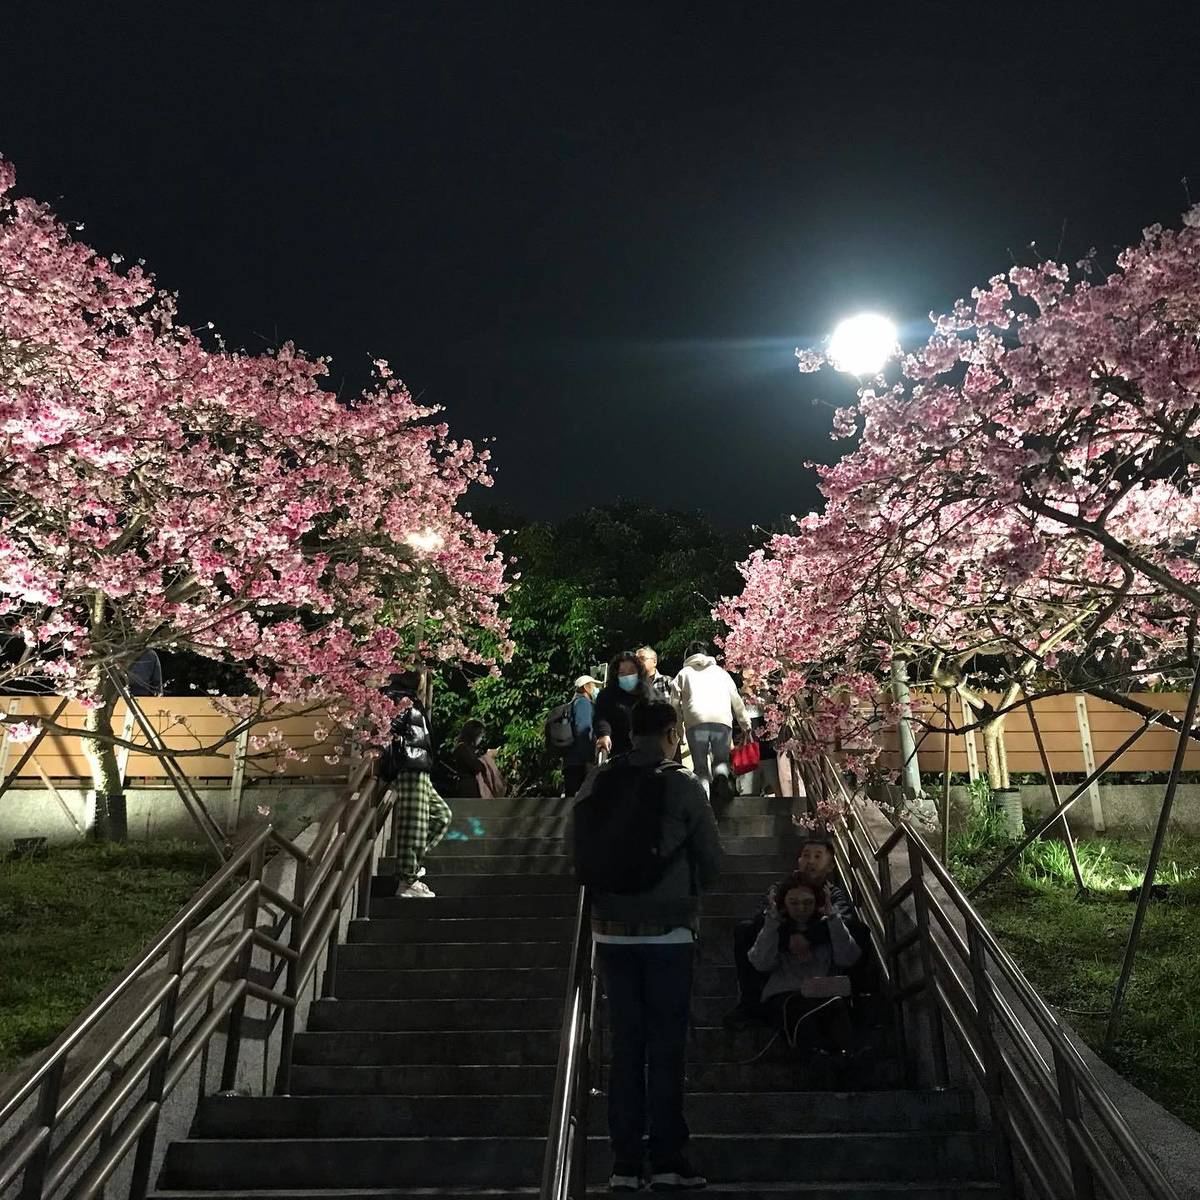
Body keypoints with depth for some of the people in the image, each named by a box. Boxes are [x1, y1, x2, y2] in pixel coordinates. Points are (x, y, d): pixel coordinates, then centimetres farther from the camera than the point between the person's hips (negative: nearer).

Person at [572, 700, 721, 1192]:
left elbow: (581, 860, 4)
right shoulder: (682, 786, -9)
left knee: (625, 1045, 11)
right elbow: (712, 862, -4)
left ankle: (625, 1164, 16)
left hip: (611, 931, 4)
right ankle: (667, 1162, 11)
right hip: (668, 931, -3)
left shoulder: (595, 785, 0)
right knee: (666, 1046, 6)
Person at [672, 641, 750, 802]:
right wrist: (746, 725, 31)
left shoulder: (684, 673, 24)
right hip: (722, 721, 1)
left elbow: (675, 702, 12)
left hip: (695, 722, -1)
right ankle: (722, 777, -19)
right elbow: (737, 701, 26)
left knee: (700, 765, 4)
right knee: (721, 759, 13)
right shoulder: (721, 672, 29)